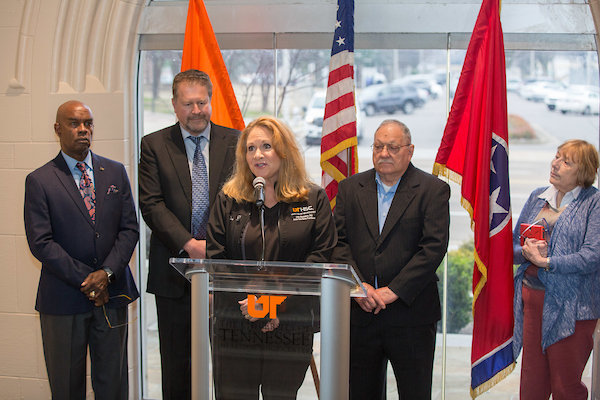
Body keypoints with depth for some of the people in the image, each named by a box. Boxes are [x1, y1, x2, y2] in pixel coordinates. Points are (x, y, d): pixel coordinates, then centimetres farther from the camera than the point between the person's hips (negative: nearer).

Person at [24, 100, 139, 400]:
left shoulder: (115, 172, 9)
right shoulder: (39, 181, -2)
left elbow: (129, 228, 5)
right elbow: (41, 243, -8)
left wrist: (107, 273, -10)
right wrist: (86, 281, -13)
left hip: (112, 295, 3)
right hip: (63, 297, -3)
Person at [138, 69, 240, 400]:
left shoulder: (235, 142, 5)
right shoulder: (154, 145, 4)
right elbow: (151, 204, -4)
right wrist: (188, 244, -15)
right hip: (174, 270, 0)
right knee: (176, 363, 7)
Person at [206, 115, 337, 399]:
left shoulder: (314, 200, 4)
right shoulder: (228, 200, 7)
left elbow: (321, 258, -3)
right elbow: (214, 258, 2)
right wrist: (246, 301, -13)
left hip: (291, 327, -1)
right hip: (235, 325, 1)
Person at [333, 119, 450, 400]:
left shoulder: (432, 190, 0)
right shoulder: (350, 188, 10)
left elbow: (434, 247, -10)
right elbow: (339, 243, 3)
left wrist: (393, 290, -15)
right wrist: (357, 286, -13)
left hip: (411, 316, -3)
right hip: (359, 314, 3)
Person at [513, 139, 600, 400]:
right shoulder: (537, 197, 13)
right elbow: (514, 246, 14)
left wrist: (545, 261, -16)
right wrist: (526, 252, -8)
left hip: (570, 306, -5)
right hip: (531, 298, 5)